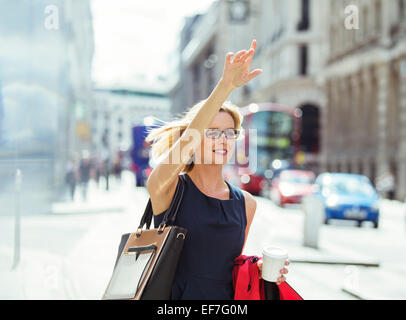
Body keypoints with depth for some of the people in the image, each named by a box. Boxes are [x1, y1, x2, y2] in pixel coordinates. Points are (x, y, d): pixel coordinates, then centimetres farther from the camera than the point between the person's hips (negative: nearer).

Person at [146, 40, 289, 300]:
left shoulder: (246, 203, 8)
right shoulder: (166, 188, -5)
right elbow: (187, 140, -24)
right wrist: (226, 87, -33)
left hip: (227, 296, 4)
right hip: (176, 294, -4)